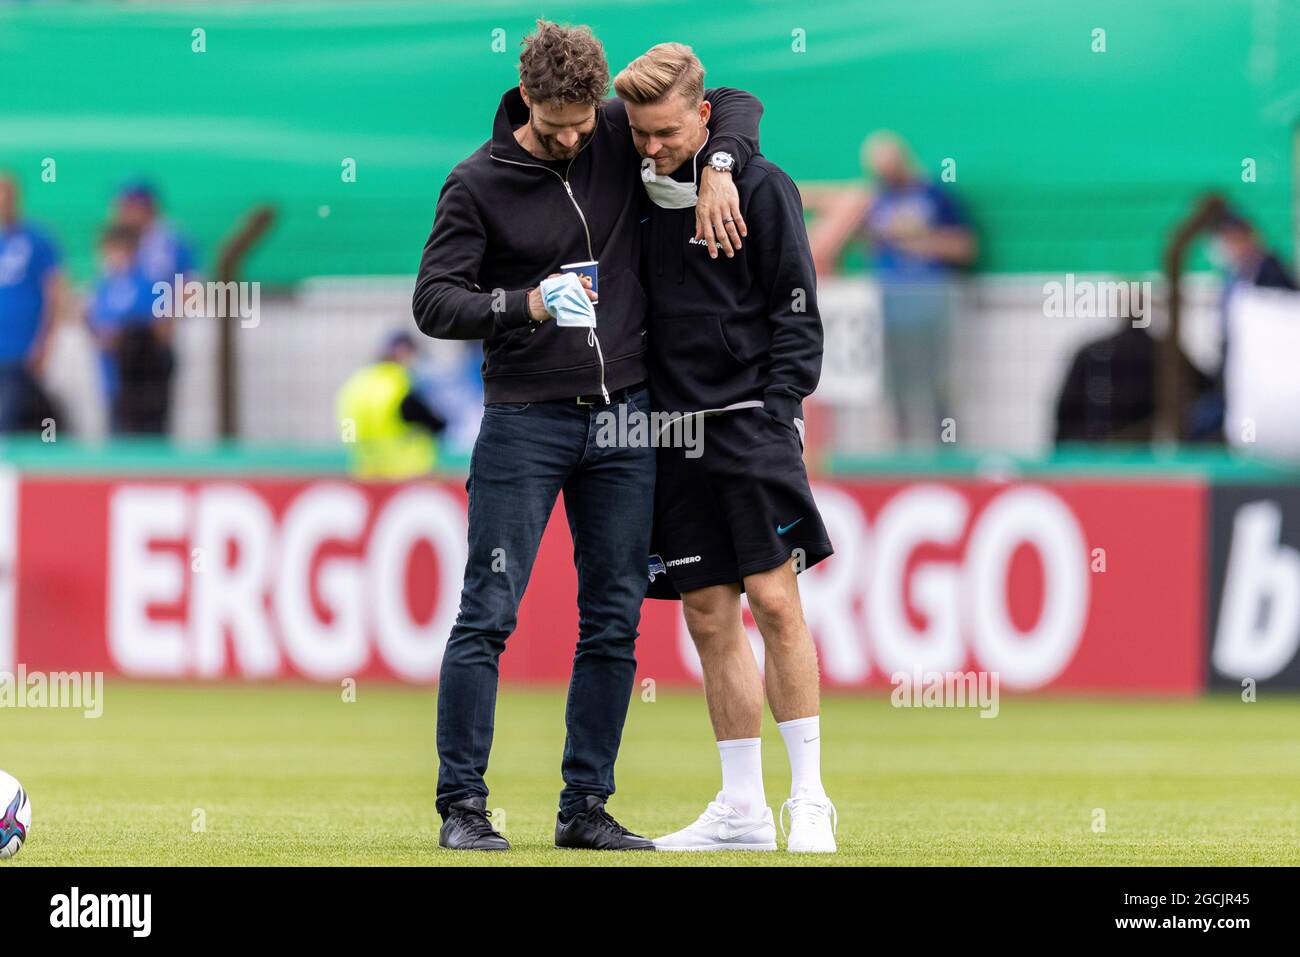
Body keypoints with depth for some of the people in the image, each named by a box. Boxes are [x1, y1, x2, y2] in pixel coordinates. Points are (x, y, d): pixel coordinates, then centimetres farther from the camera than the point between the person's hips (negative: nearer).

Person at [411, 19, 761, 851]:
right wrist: (522, 306, -25)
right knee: (489, 614, -8)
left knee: (615, 620, 4)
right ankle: (463, 806, -3)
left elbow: (735, 104, 14)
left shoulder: (621, 140, 4)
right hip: (525, 419, -4)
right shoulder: (480, 183, -5)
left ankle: (587, 807, 11)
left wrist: (718, 172, -6)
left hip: (624, 417, 4)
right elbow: (434, 300, -9)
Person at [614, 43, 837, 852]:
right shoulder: (636, 194, 10)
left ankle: (811, 799, -3)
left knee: (774, 599, -9)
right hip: (674, 433, 5)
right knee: (710, 617, 5)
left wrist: (775, 414, -10)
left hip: (750, 419, -5)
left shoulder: (760, 186, -3)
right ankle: (743, 810, 9)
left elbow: (797, 313, -4)